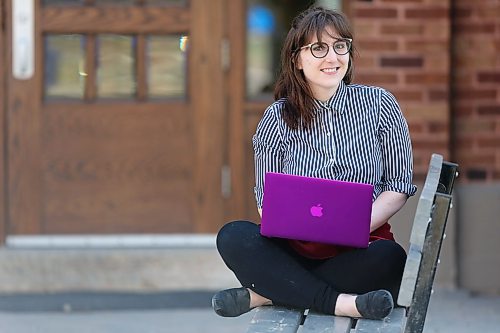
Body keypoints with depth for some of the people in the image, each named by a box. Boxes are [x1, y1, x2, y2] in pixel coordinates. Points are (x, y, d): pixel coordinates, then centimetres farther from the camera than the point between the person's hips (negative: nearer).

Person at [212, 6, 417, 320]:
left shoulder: (379, 104, 3)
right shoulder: (278, 118, 4)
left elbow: (398, 186, 2)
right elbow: (267, 198, 6)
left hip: (359, 249, -1)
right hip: (295, 248, 1)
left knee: (389, 259, -36)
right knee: (233, 237, -27)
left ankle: (264, 293, -25)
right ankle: (339, 302, -31)